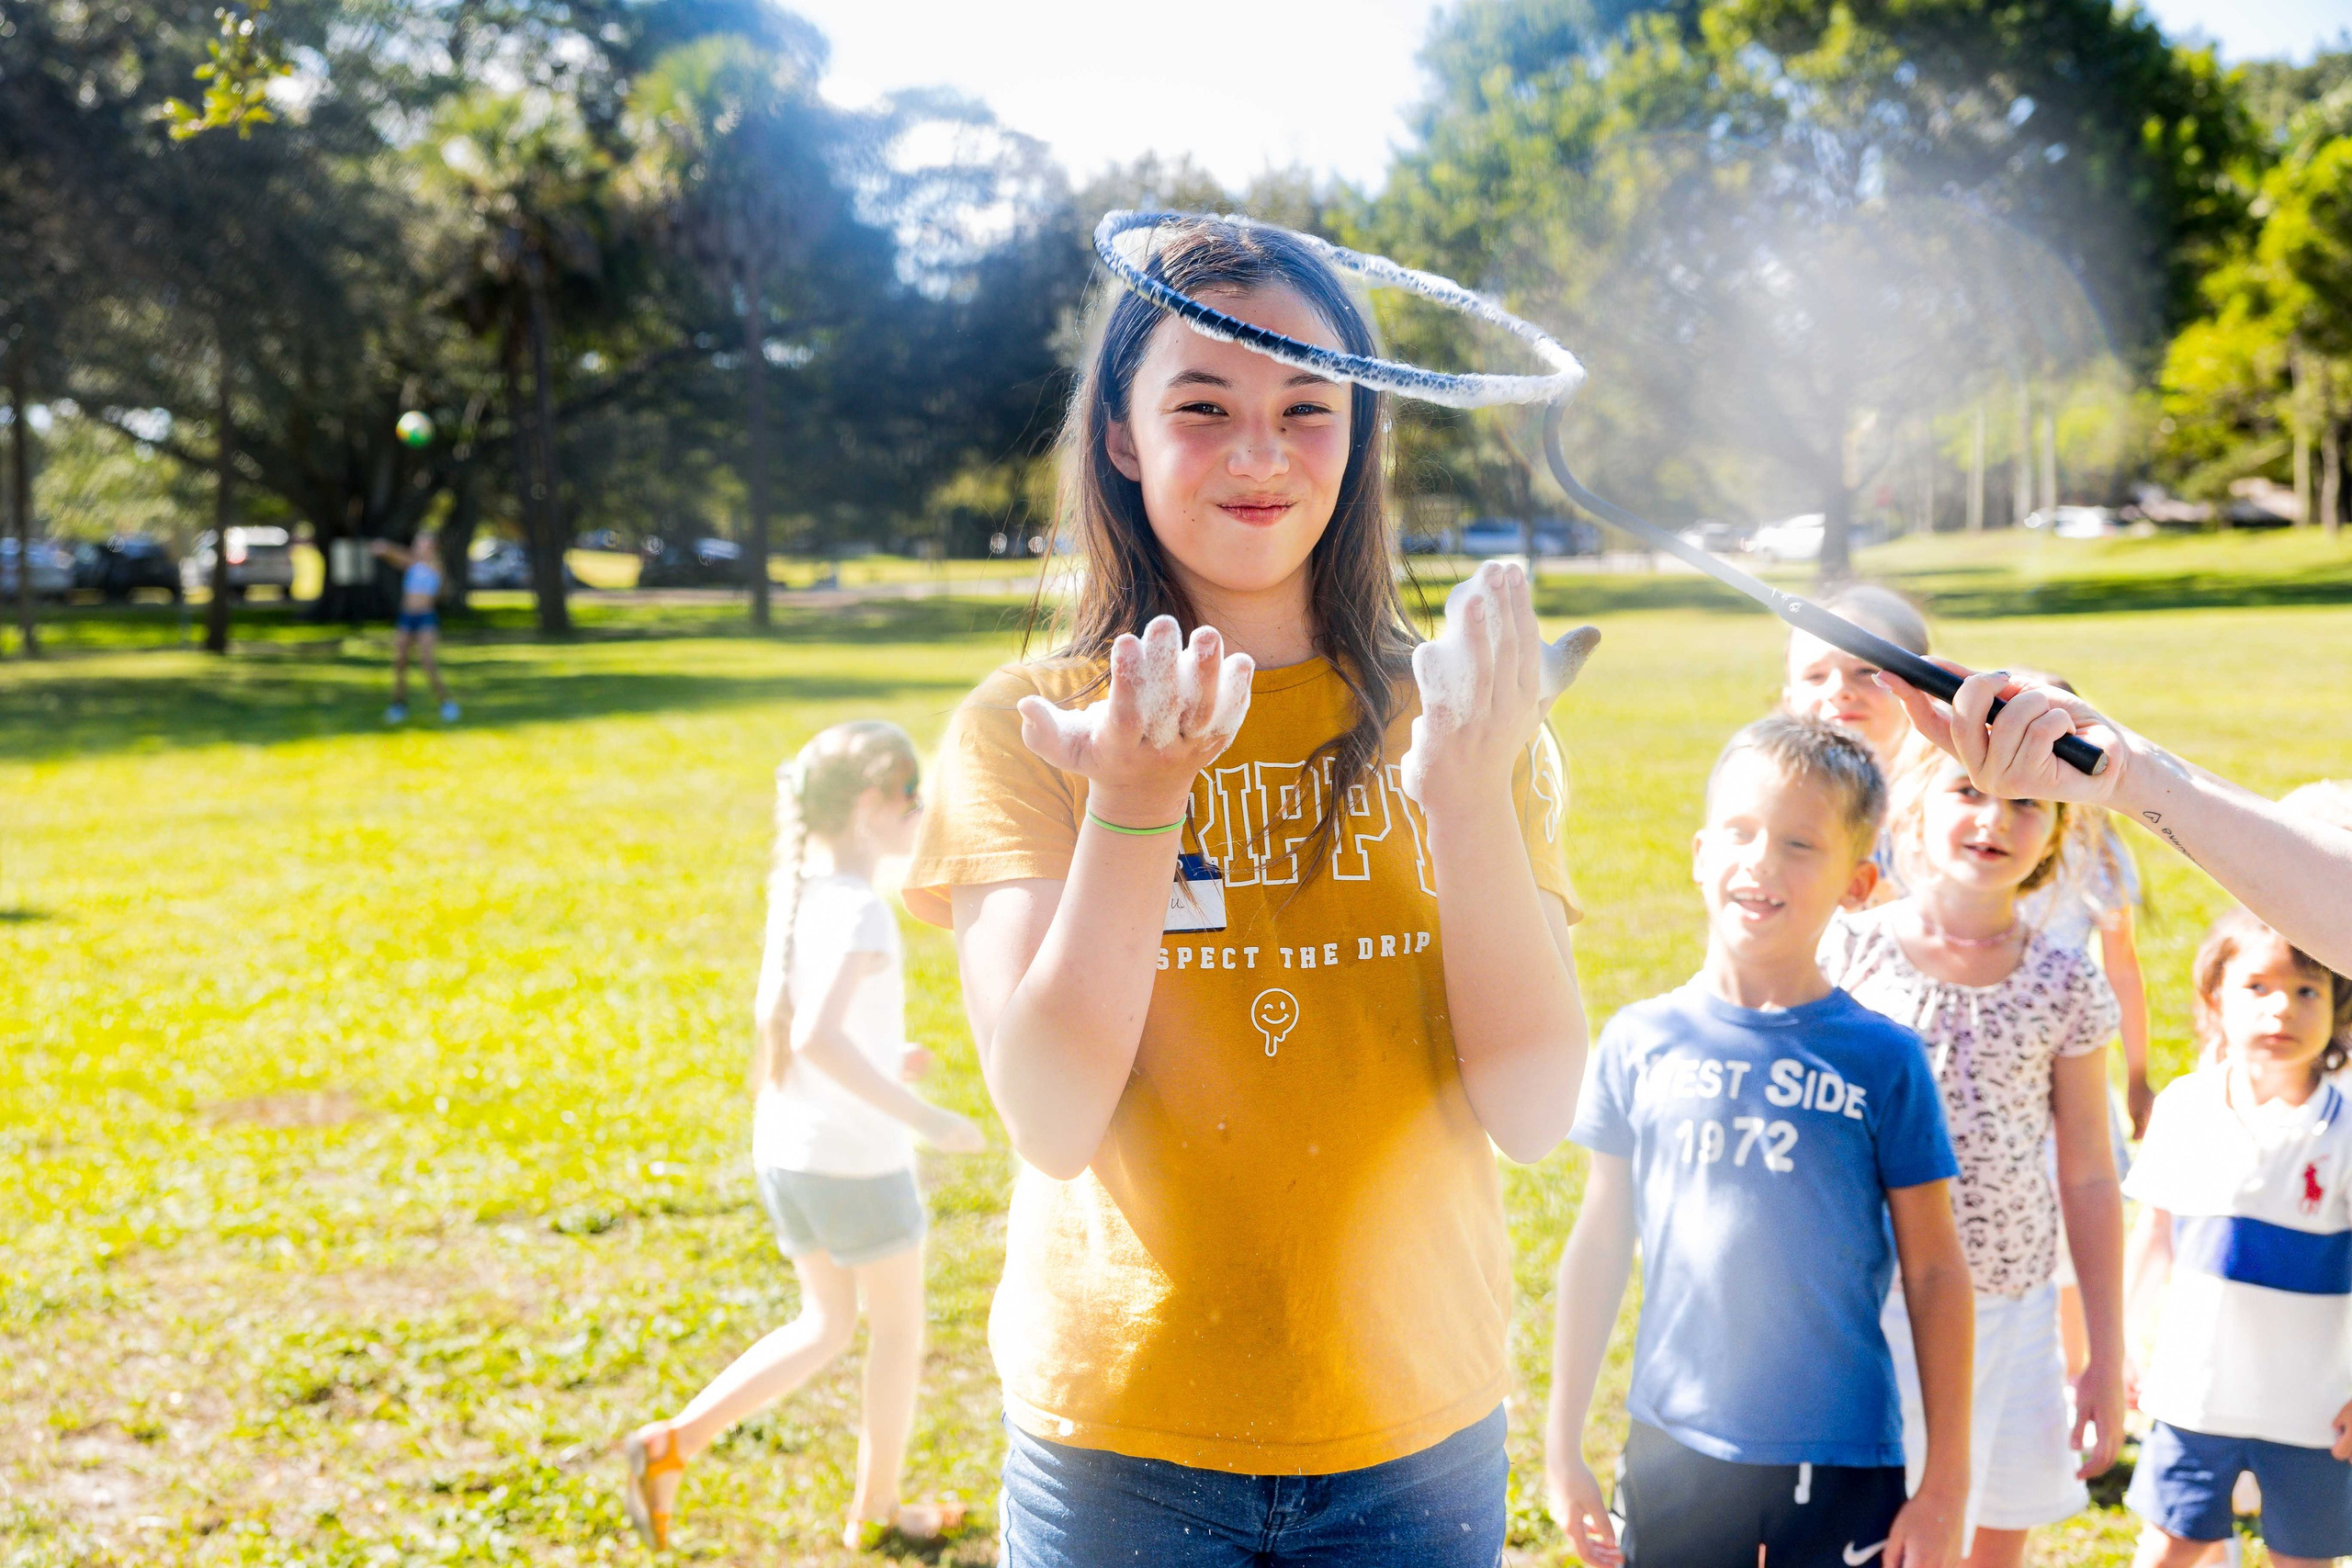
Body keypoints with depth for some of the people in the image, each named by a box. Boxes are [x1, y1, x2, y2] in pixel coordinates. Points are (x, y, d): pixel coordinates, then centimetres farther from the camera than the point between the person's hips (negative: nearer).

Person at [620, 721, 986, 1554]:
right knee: (898, 1329, 14)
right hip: (857, 1159, -8)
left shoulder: (794, 891, 4)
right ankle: (876, 1509, 29)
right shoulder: (860, 909, -22)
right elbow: (817, 1038, -32)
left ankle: (672, 1443, 10)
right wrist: (921, 1118, -27)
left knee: (825, 1327, 21)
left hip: (783, 1146, 8)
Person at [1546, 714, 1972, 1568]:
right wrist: (1563, 1445, 10)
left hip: (1842, 1466, -1)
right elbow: (1599, 1245, 7)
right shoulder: (1641, 1042, 0)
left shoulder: (1882, 1058, -5)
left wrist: (1945, 1487, 0)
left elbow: (1934, 1273, -1)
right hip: (1669, 1457, 2)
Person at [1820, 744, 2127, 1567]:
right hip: (1872, 1307, -2)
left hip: (2013, 1314, 2)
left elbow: (2089, 1179, 6)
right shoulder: (1848, 952, -5)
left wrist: (2108, 1357, 7)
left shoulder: (2064, 986, 0)